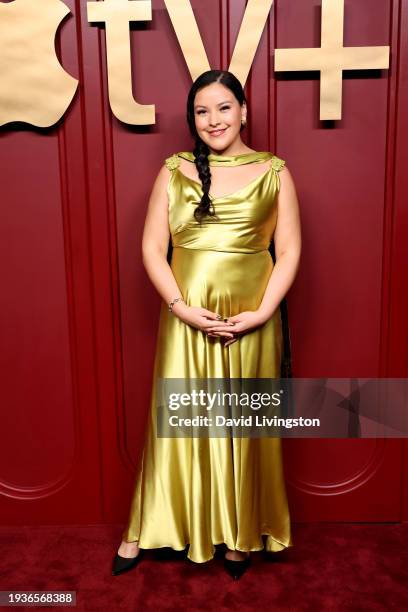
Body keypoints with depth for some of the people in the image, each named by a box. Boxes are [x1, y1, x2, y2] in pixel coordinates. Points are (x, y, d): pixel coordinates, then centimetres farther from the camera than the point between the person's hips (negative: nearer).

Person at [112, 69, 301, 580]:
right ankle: (143, 530, 26)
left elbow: (289, 251, 0)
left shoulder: (274, 172, 3)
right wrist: (183, 307, -12)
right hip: (187, 318, 0)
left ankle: (240, 534, 30)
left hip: (251, 320, 0)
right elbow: (152, 248, 0)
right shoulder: (174, 171, 4)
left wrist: (263, 311, -12)